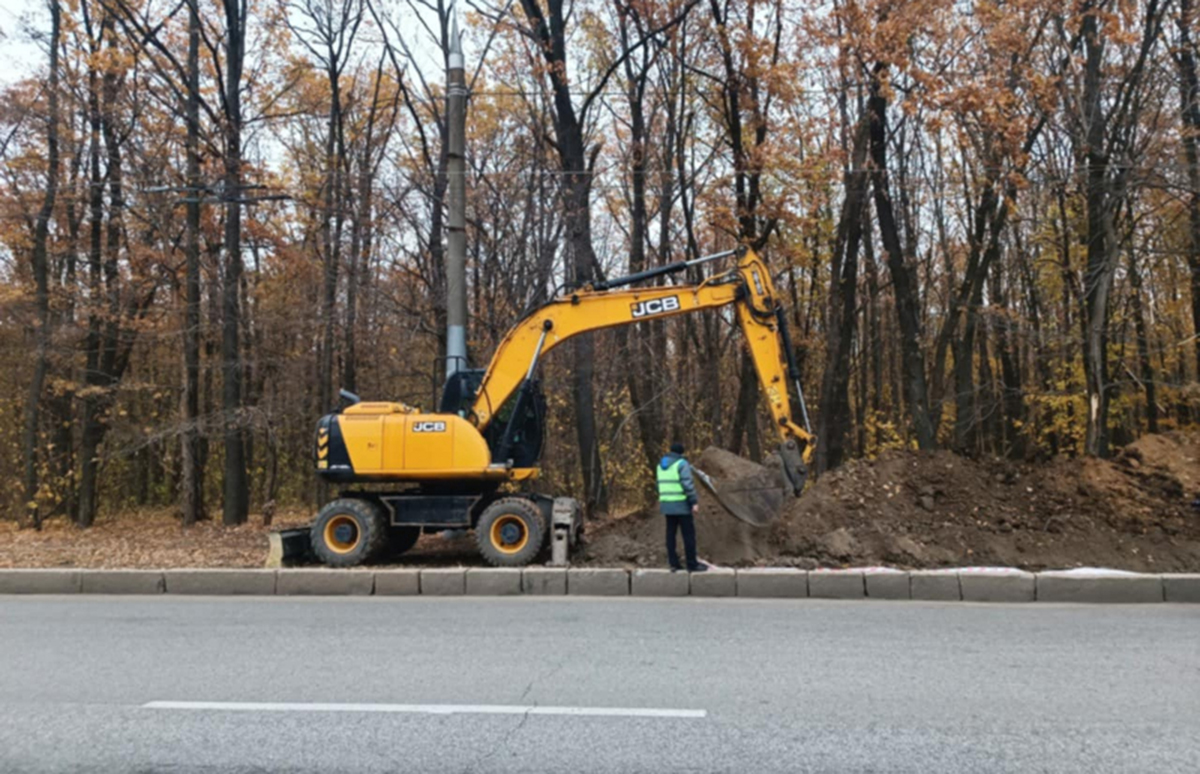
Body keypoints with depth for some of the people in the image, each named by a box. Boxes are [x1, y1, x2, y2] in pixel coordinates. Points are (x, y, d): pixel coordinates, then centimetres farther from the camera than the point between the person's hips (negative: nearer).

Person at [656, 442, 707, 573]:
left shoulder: (661, 465, 11)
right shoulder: (682, 463, -12)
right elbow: (688, 484, -19)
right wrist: (694, 502, -18)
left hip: (667, 504, 7)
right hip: (682, 504, -7)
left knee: (671, 533, 9)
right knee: (689, 534, -1)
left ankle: (673, 563, 9)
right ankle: (692, 564, 1)